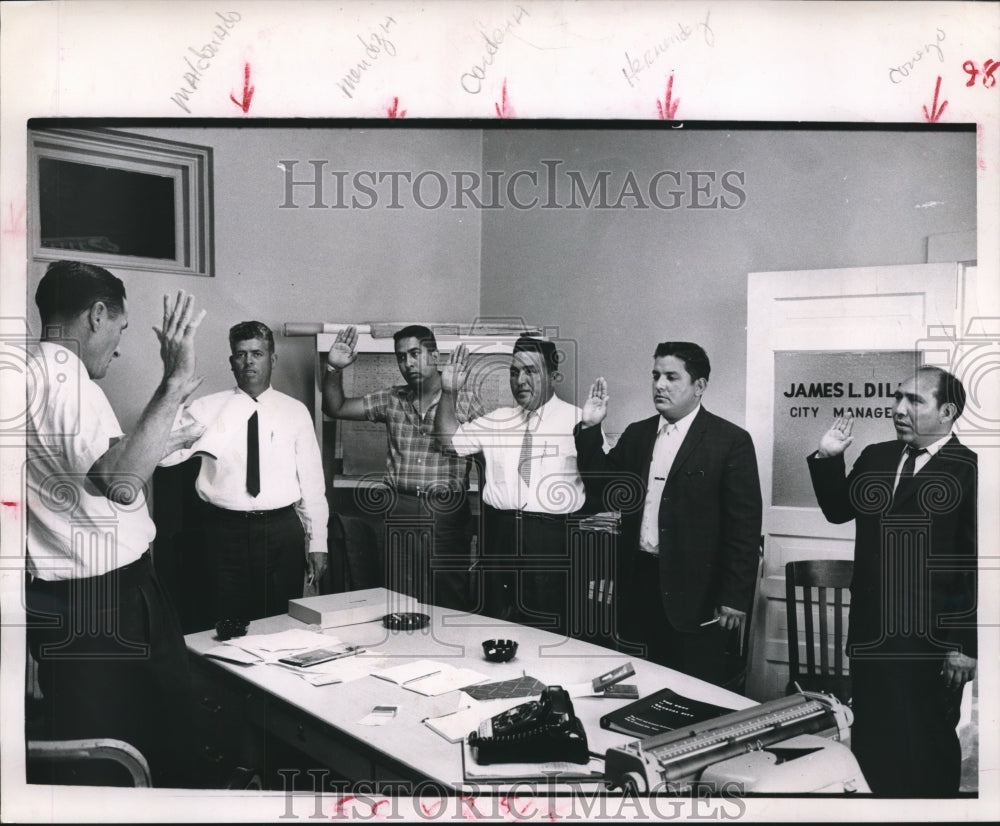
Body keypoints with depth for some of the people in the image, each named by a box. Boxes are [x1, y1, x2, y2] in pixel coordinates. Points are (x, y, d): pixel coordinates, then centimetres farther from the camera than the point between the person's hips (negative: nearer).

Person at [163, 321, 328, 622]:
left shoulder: (295, 412, 5)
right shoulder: (207, 408, 3)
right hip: (225, 529, -1)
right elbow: (163, 454, -9)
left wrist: (317, 543, 3)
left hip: (283, 532, 1)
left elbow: (311, 480, 6)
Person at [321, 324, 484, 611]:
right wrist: (334, 369, -5)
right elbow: (336, 408, 9)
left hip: (447, 512, -3)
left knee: (452, 608, 3)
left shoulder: (464, 401, -1)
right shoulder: (391, 400, 9)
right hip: (400, 512, 3)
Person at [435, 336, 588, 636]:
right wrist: (448, 393, 1)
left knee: (547, 634, -1)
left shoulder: (577, 420, -2)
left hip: (550, 540, -4)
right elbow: (450, 439, 11)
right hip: (498, 533, 4)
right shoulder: (497, 420, 12)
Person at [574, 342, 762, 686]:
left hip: (695, 593, -5)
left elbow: (744, 526, -9)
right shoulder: (637, 434, 11)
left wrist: (735, 598, -11)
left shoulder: (730, 441, -6)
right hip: (640, 584, 5)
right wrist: (590, 429, -2)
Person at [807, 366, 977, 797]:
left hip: (932, 644, -6)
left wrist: (965, 646, -14)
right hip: (870, 635, 6)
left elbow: (977, 566, -14)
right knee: (869, 743, 18)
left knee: (927, 752, 11)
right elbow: (838, 510, 16)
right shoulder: (875, 457, 6)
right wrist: (828, 459, 1)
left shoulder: (970, 470, -13)